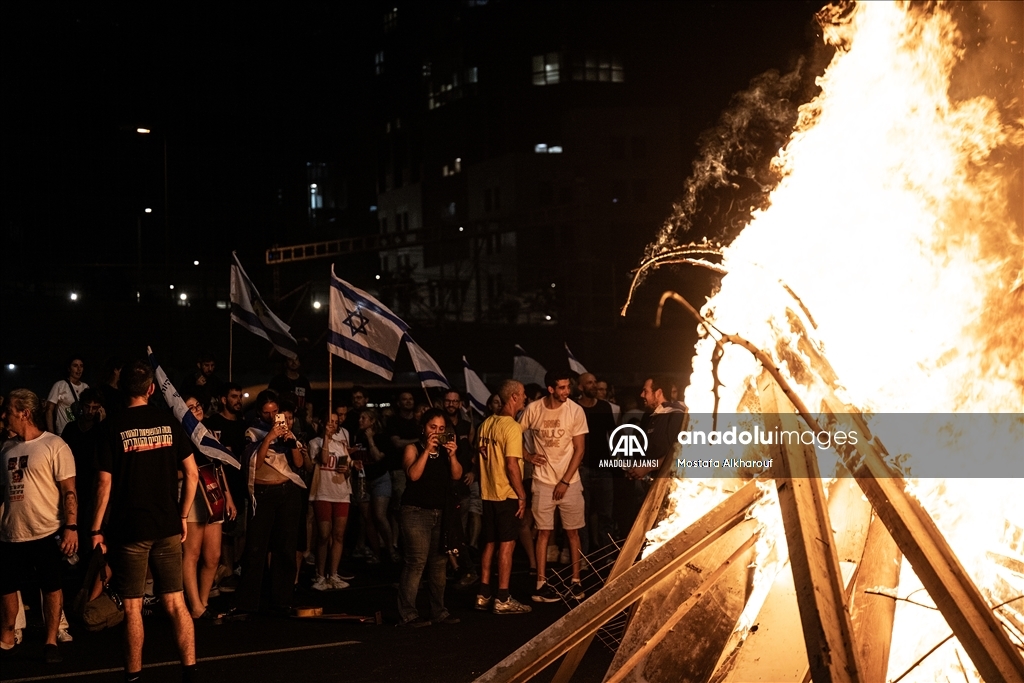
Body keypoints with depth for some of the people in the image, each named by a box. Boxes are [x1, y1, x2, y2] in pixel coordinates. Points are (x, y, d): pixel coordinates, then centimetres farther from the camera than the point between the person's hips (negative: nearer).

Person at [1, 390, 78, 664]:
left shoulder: (54, 445, -8)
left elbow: (69, 490, -10)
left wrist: (71, 527, -18)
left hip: (46, 533, -6)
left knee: (51, 587, 4)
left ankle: (51, 642, 14)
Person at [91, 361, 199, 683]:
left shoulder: (115, 427, -5)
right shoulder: (169, 422, 3)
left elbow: (105, 483, -7)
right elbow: (192, 473, 2)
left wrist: (96, 529, 0)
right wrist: (183, 516, 11)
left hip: (129, 529, -3)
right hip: (168, 526, 3)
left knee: (132, 608, 5)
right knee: (175, 602, 7)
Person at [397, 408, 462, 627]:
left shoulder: (445, 450, 12)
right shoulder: (413, 449, 0)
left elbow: (457, 475, 2)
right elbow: (413, 474, -15)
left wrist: (452, 455, -13)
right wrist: (427, 450, -17)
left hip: (440, 512, 5)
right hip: (416, 511, -5)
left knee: (439, 562, 8)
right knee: (416, 562, -12)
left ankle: (438, 611, 15)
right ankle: (407, 614, -10)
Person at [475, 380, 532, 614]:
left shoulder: (486, 424, 8)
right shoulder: (511, 426, -15)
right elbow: (512, 465, -20)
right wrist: (522, 495, -13)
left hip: (487, 494, 7)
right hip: (507, 494, -7)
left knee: (490, 544, 14)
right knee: (507, 544, -1)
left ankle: (484, 595, 18)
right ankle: (503, 599, 1)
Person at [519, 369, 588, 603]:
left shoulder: (575, 411, -7)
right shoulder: (533, 409, -5)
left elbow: (579, 449, -5)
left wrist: (565, 481, -8)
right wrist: (528, 456, -6)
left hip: (569, 481, 0)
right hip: (543, 481, 0)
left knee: (572, 531, 5)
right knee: (544, 531, 2)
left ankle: (576, 581, 13)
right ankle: (541, 583, 6)